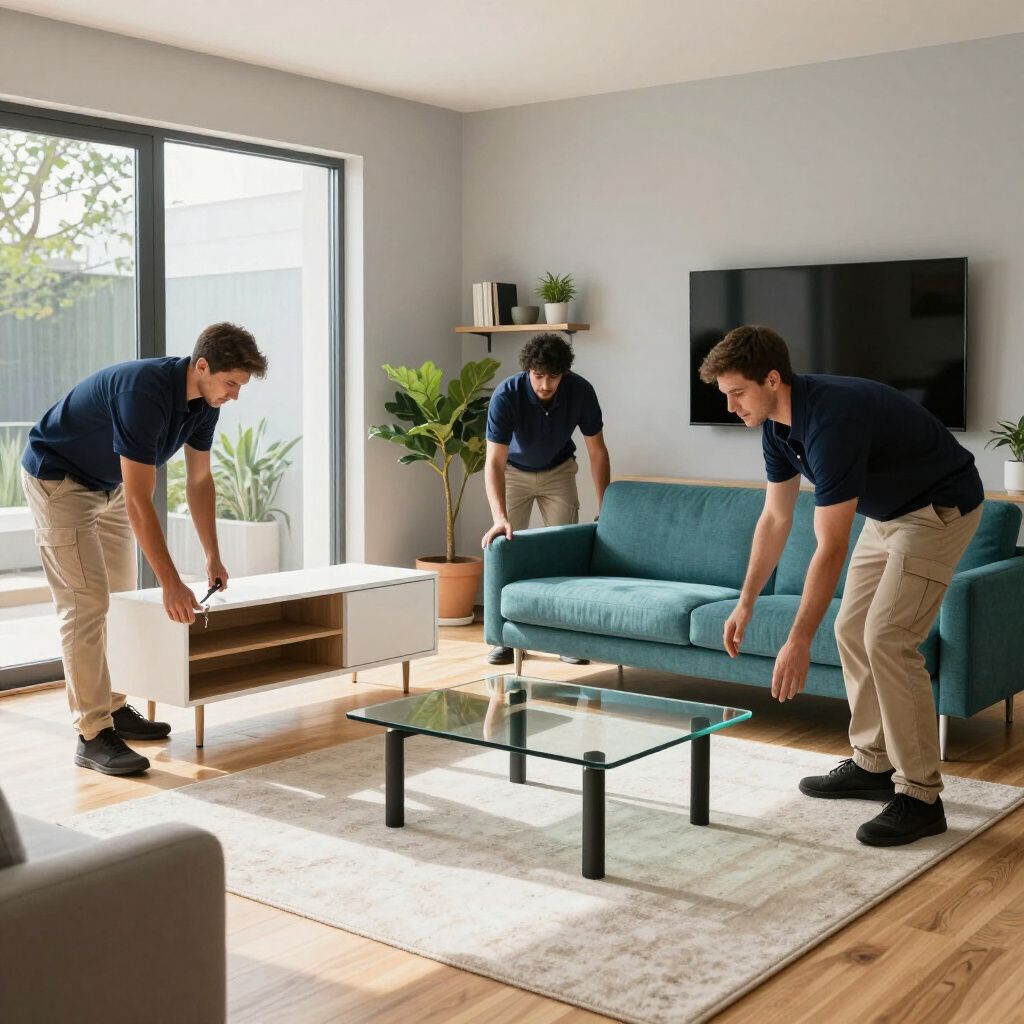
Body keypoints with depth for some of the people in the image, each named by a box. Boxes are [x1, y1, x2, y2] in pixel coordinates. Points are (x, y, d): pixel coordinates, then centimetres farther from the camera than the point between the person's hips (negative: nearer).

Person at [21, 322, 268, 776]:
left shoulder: (203, 400, -9)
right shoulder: (144, 391, -35)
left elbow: (199, 480, 4)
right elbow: (139, 502, -35)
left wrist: (213, 558, 4)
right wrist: (172, 585, -34)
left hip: (108, 484, 9)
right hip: (57, 479, -9)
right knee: (86, 603, -14)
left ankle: (113, 707, 23)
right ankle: (92, 735, -11)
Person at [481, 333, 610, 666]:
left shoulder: (581, 391, -26)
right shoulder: (506, 396, -33)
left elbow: (597, 451, -15)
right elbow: (494, 462, -37)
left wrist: (605, 510, -17)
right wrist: (500, 517, -50)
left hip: (558, 472, 2)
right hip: (514, 471, -1)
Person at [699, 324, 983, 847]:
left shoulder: (830, 420, -33)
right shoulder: (778, 423, -4)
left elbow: (830, 548, -32)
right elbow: (775, 517, 6)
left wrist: (799, 640, -30)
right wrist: (746, 603, 5)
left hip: (939, 509, -10)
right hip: (888, 512, 10)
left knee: (888, 639, -17)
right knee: (852, 631, 9)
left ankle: (921, 797, -9)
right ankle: (874, 764, 20)